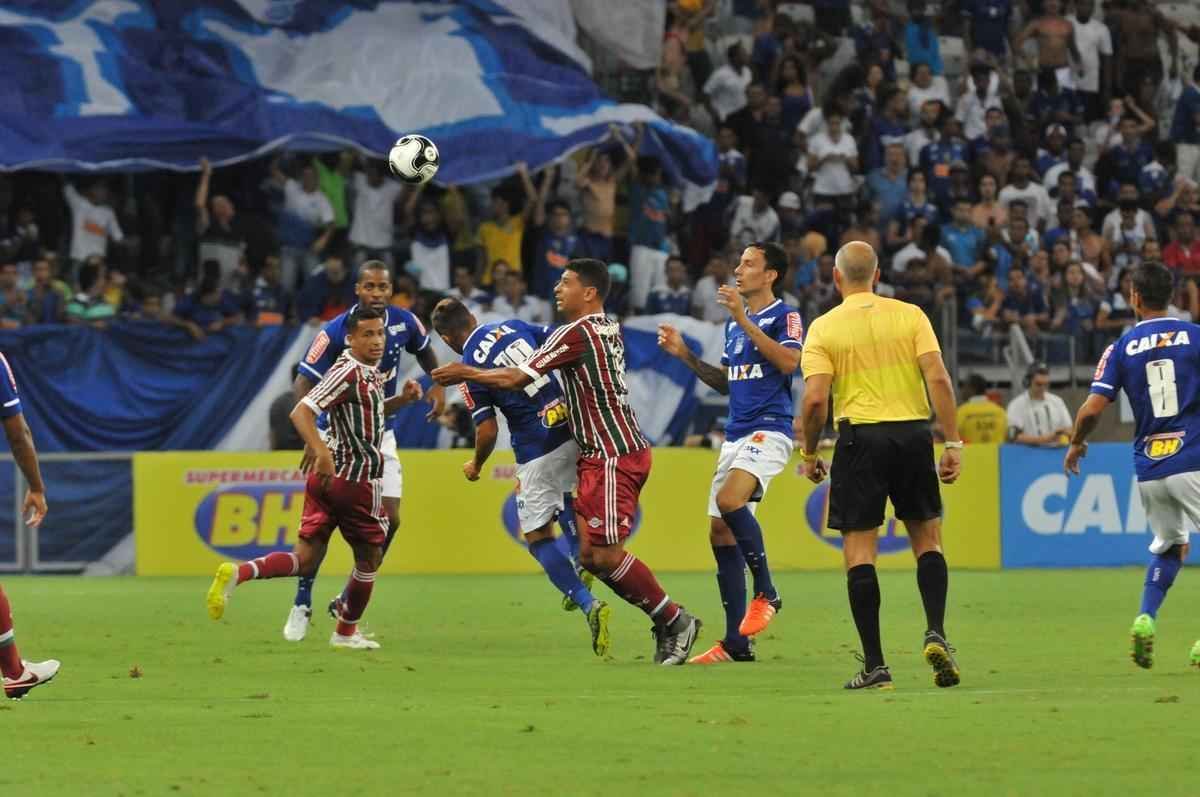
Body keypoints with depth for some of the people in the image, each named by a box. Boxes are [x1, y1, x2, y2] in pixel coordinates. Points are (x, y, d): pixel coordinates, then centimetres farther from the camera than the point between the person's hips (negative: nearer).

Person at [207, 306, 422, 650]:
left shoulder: (370, 372, 14)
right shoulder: (348, 372, -15)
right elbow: (301, 412, -24)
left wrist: (402, 399, 19)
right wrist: (322, 453, -37)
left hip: (328, 477, 9)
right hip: (356, 478, -9)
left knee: (306, 559, 4)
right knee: (369, 555, 11)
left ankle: (237, 573, -13)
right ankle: (346, 632, 26)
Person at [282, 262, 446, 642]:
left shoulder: (404, 323, -6)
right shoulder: (335, 332, -20)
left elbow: (424, 350, 18)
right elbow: (303, 385, -21)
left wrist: (437, 386, 2)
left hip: (380, 434, 4)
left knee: (389, 519, -3)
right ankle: (302, 604, 2)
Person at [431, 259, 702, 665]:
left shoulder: (576, 333, -14)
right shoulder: (610, 329, 14)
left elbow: (516, 378, -11)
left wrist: (465, 373, 2)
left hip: (612, 456, -9)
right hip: (603, 453, 9)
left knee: (606, 554, -11)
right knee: (590, 554, 6)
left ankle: (674, 620, -1)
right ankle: (667, 624, 7)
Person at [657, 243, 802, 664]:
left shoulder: (785, 316, -4)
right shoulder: (734, 324, 20)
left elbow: (788, 361, -22)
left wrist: (744, 320, -21)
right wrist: (685, 355, 17)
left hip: (769, 430, -9)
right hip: (736, 435, 9)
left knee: (730, 500, -32)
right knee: (720, 533, 3)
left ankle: (766, 593, -16)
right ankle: (735, 643, 7)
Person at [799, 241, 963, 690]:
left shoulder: (824, 328, 2)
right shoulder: (909, 316, 5)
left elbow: (815, 399, -7)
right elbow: (938, 378, -4)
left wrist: (809, 453, 6)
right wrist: (953, 443, -1)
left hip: (860, 437, -2)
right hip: (913, 433, 2)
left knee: (859, 551, 2)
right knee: (927, 539, 15)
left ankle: (875, 665, -3)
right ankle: (936, 633, -5)